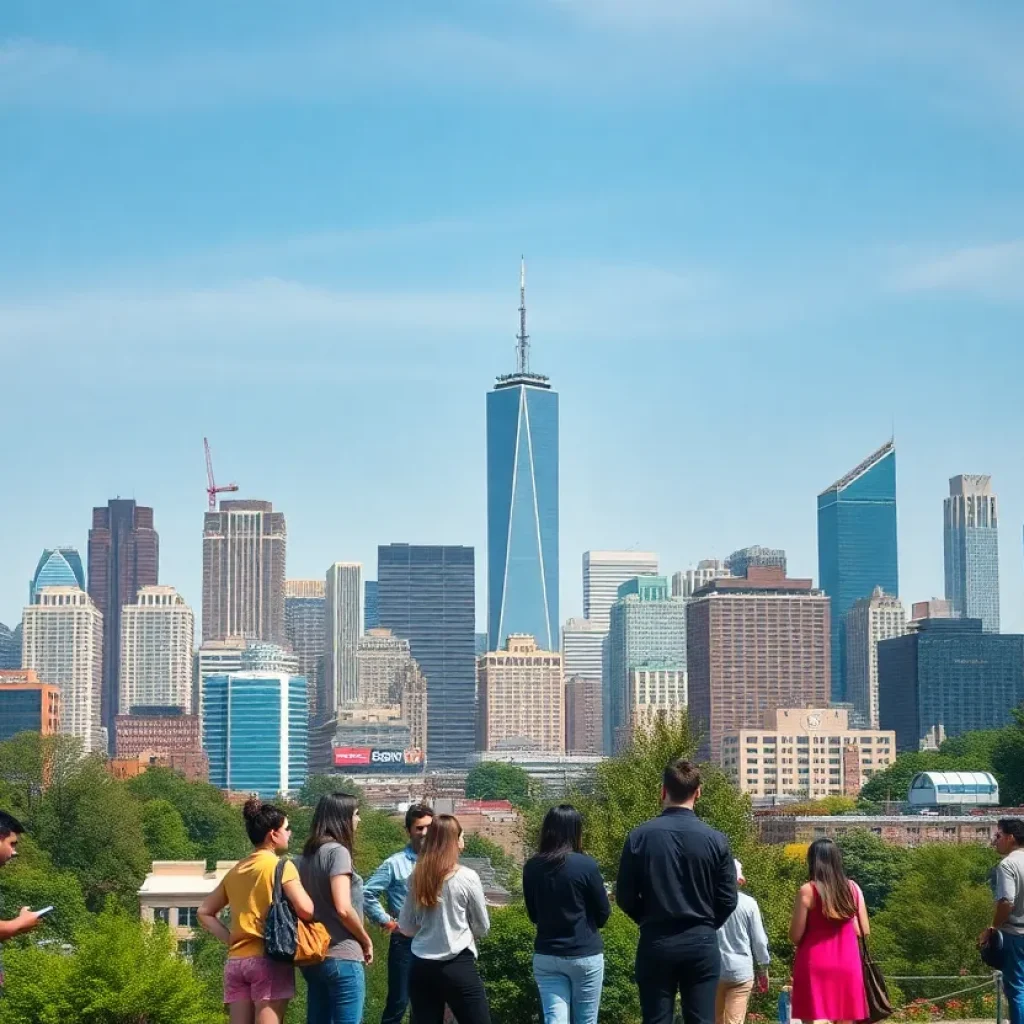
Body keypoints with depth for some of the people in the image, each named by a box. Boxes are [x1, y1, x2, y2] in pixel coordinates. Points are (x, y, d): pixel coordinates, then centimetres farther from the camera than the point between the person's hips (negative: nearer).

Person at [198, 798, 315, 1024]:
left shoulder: (235, 871, 16)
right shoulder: (281, 867, -4)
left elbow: (205, 913, 20)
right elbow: (306, 910, -15)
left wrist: (231, 940, 12)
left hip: (236, 962, 6)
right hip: (270, 961, -6)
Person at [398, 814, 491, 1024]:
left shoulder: (417, 878, 3)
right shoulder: (467, 878, -8)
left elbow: (405, 927, 11)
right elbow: (482, 928, 4)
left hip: (421, 968, 5)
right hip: (458, 967, -5)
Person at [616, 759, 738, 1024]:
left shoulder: (639, 837, -5)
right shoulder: (715, 840, -5)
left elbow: (625, 896, -1)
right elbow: (728, 900, -1)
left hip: (655, 943, 0)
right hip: (701, 943, 0)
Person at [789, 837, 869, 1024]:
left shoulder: (808, 890, -8)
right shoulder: (853, 888, 6)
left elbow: (795, 936, -7)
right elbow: (864, 931, 9)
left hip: (815, 967, -5)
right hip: (847, 966, 5)